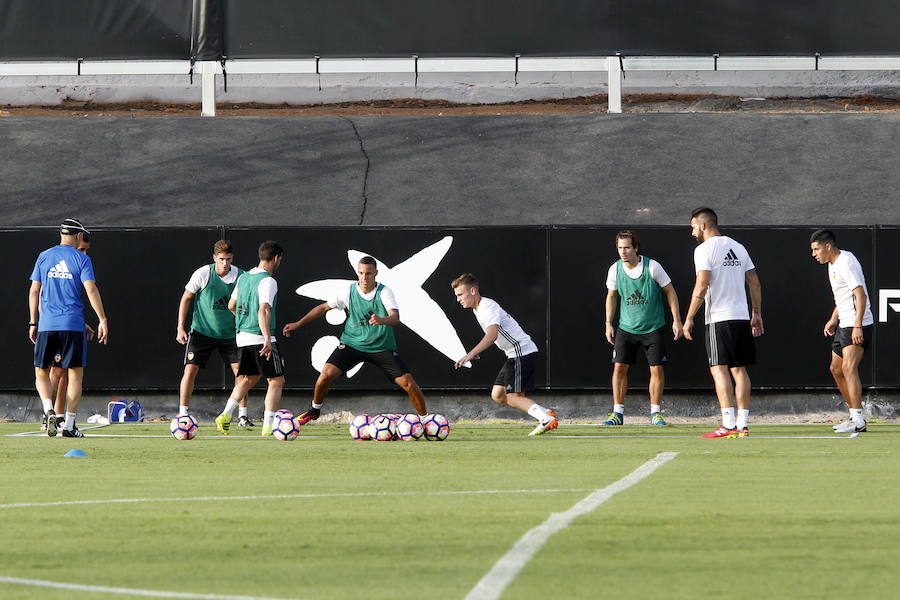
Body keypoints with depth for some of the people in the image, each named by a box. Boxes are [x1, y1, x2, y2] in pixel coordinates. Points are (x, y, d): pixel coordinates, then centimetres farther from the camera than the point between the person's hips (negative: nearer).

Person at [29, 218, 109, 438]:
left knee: (41, 373, 11)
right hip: (73, 324, -2)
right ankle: (69, 425, 1)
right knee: (75, 373, 6)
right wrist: (102, 320, -7)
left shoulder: (43, 257, 8)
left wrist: (33, 323, 14)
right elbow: (91, 290, -9)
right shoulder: (81, 259, 0)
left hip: (46, 325, 2)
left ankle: (49, 409, -15)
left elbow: (34, 291, 8)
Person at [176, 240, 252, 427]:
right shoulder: (203, 274, -12)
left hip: (229, 333, 2)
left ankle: (243, 416, 5)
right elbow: (186, 298, 0)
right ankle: (183, 414, 1)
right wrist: (180, 327, -5)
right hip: (202, 332, -2)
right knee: (190, 370, -10)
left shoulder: (241, 277, -7)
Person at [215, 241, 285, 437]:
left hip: (242, 337, 8)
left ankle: (225, 416, 10)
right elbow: (263, 311, -25)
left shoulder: (244, 277, 11)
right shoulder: (268, 281, -13)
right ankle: (267, 426, -8)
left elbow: (231, 305, 22)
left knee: (249, 378, 21)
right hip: (259, 337, -8)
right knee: (276, 381, 0)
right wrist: (267, 339, -30)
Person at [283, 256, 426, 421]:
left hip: (382, 348, -1)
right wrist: (298, 324, 5)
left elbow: (395, 318, -28)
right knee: (326, 374, -18)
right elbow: (324, 307, 7)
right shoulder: (349, 291, -6)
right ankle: (315, 410, 9)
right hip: (352, 344, 1)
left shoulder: (384, 292, -14)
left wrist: (381, 320, -51)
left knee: (408, 384, -10)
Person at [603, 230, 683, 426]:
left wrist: (676, 320, -6)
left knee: (657, 369, -4)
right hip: (626, 327, 2)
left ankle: (655, 413, 8)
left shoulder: (652, 267, -14)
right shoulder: (615, 270, -5)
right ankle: (618, 413, 3)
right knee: (619, 367, -5)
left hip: (653, 327, -2)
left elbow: (670, 291, -3)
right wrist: (608, 324, 8)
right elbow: (611, 296, 12)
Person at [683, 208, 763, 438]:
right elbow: (755, 284, 15)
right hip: (742, 316, 7)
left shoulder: (704, 249, -6)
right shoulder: (738, 248, 15)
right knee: (739, 370, 8)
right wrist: (756, 314, 22)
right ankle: (742, 424, 6)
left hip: (719, 318, -7)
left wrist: (689, 318, -8)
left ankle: (728, 424, -16)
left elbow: (701, 287, -14)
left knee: (719, 369, -7)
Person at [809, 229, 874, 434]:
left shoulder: (846, 263, -16)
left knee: (848, 367, -20)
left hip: (858, 326, -11)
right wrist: (833, 319, 19)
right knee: (836, 369, 14)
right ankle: (855, 414, 23)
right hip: (844, 325, 11)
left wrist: (857, 326, -28)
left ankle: (858, 421, -26)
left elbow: (860, 295, -23)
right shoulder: (833, 264, 16)